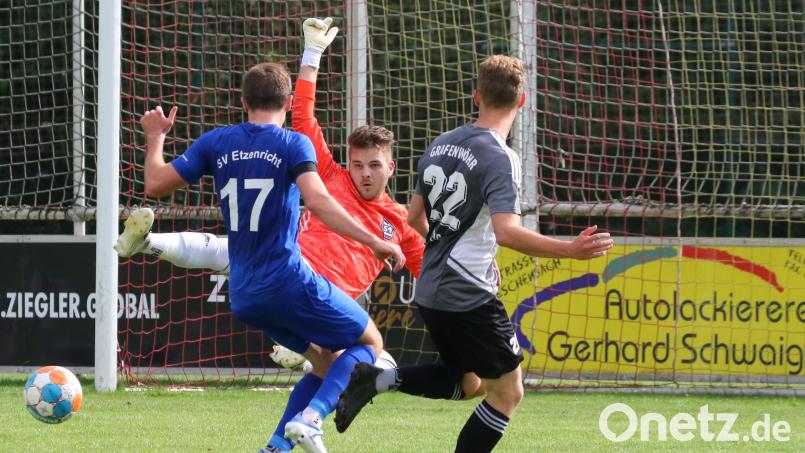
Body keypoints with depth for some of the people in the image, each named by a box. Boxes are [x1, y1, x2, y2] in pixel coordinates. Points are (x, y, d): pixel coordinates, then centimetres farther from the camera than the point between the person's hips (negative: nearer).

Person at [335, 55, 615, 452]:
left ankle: (376, 379, 4)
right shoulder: (499, 159, -16)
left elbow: (415, 216, 17)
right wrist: (570, 251, -30)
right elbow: (506, 232, -28)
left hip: (431, 293, 8)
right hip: (470, 297, -8)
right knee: (507, 392, 4)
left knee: (469, 384, 22)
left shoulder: (441, 144, 8)